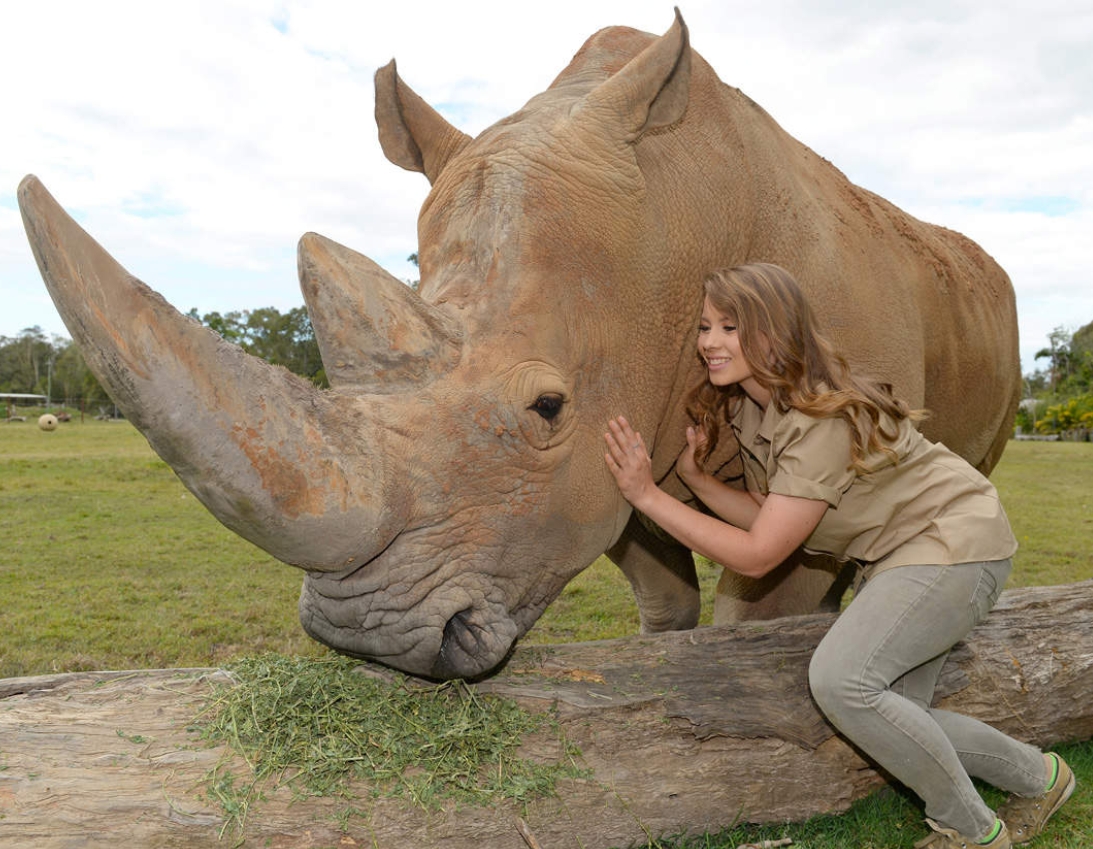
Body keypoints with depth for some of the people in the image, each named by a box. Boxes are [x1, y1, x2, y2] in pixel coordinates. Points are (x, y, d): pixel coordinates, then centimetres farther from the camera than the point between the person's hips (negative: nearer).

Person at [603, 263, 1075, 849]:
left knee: (840, 678, -24)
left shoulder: (824, 422, -31)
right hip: (894, 553, 9)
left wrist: (647, 495, -29)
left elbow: (755, 556, -28)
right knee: (889, 716, 10)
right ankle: (1036, 778, 34)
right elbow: (766, 517, -1)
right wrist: (692, 475, -13)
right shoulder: (744, 406, -4)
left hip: (953, 544, -9)